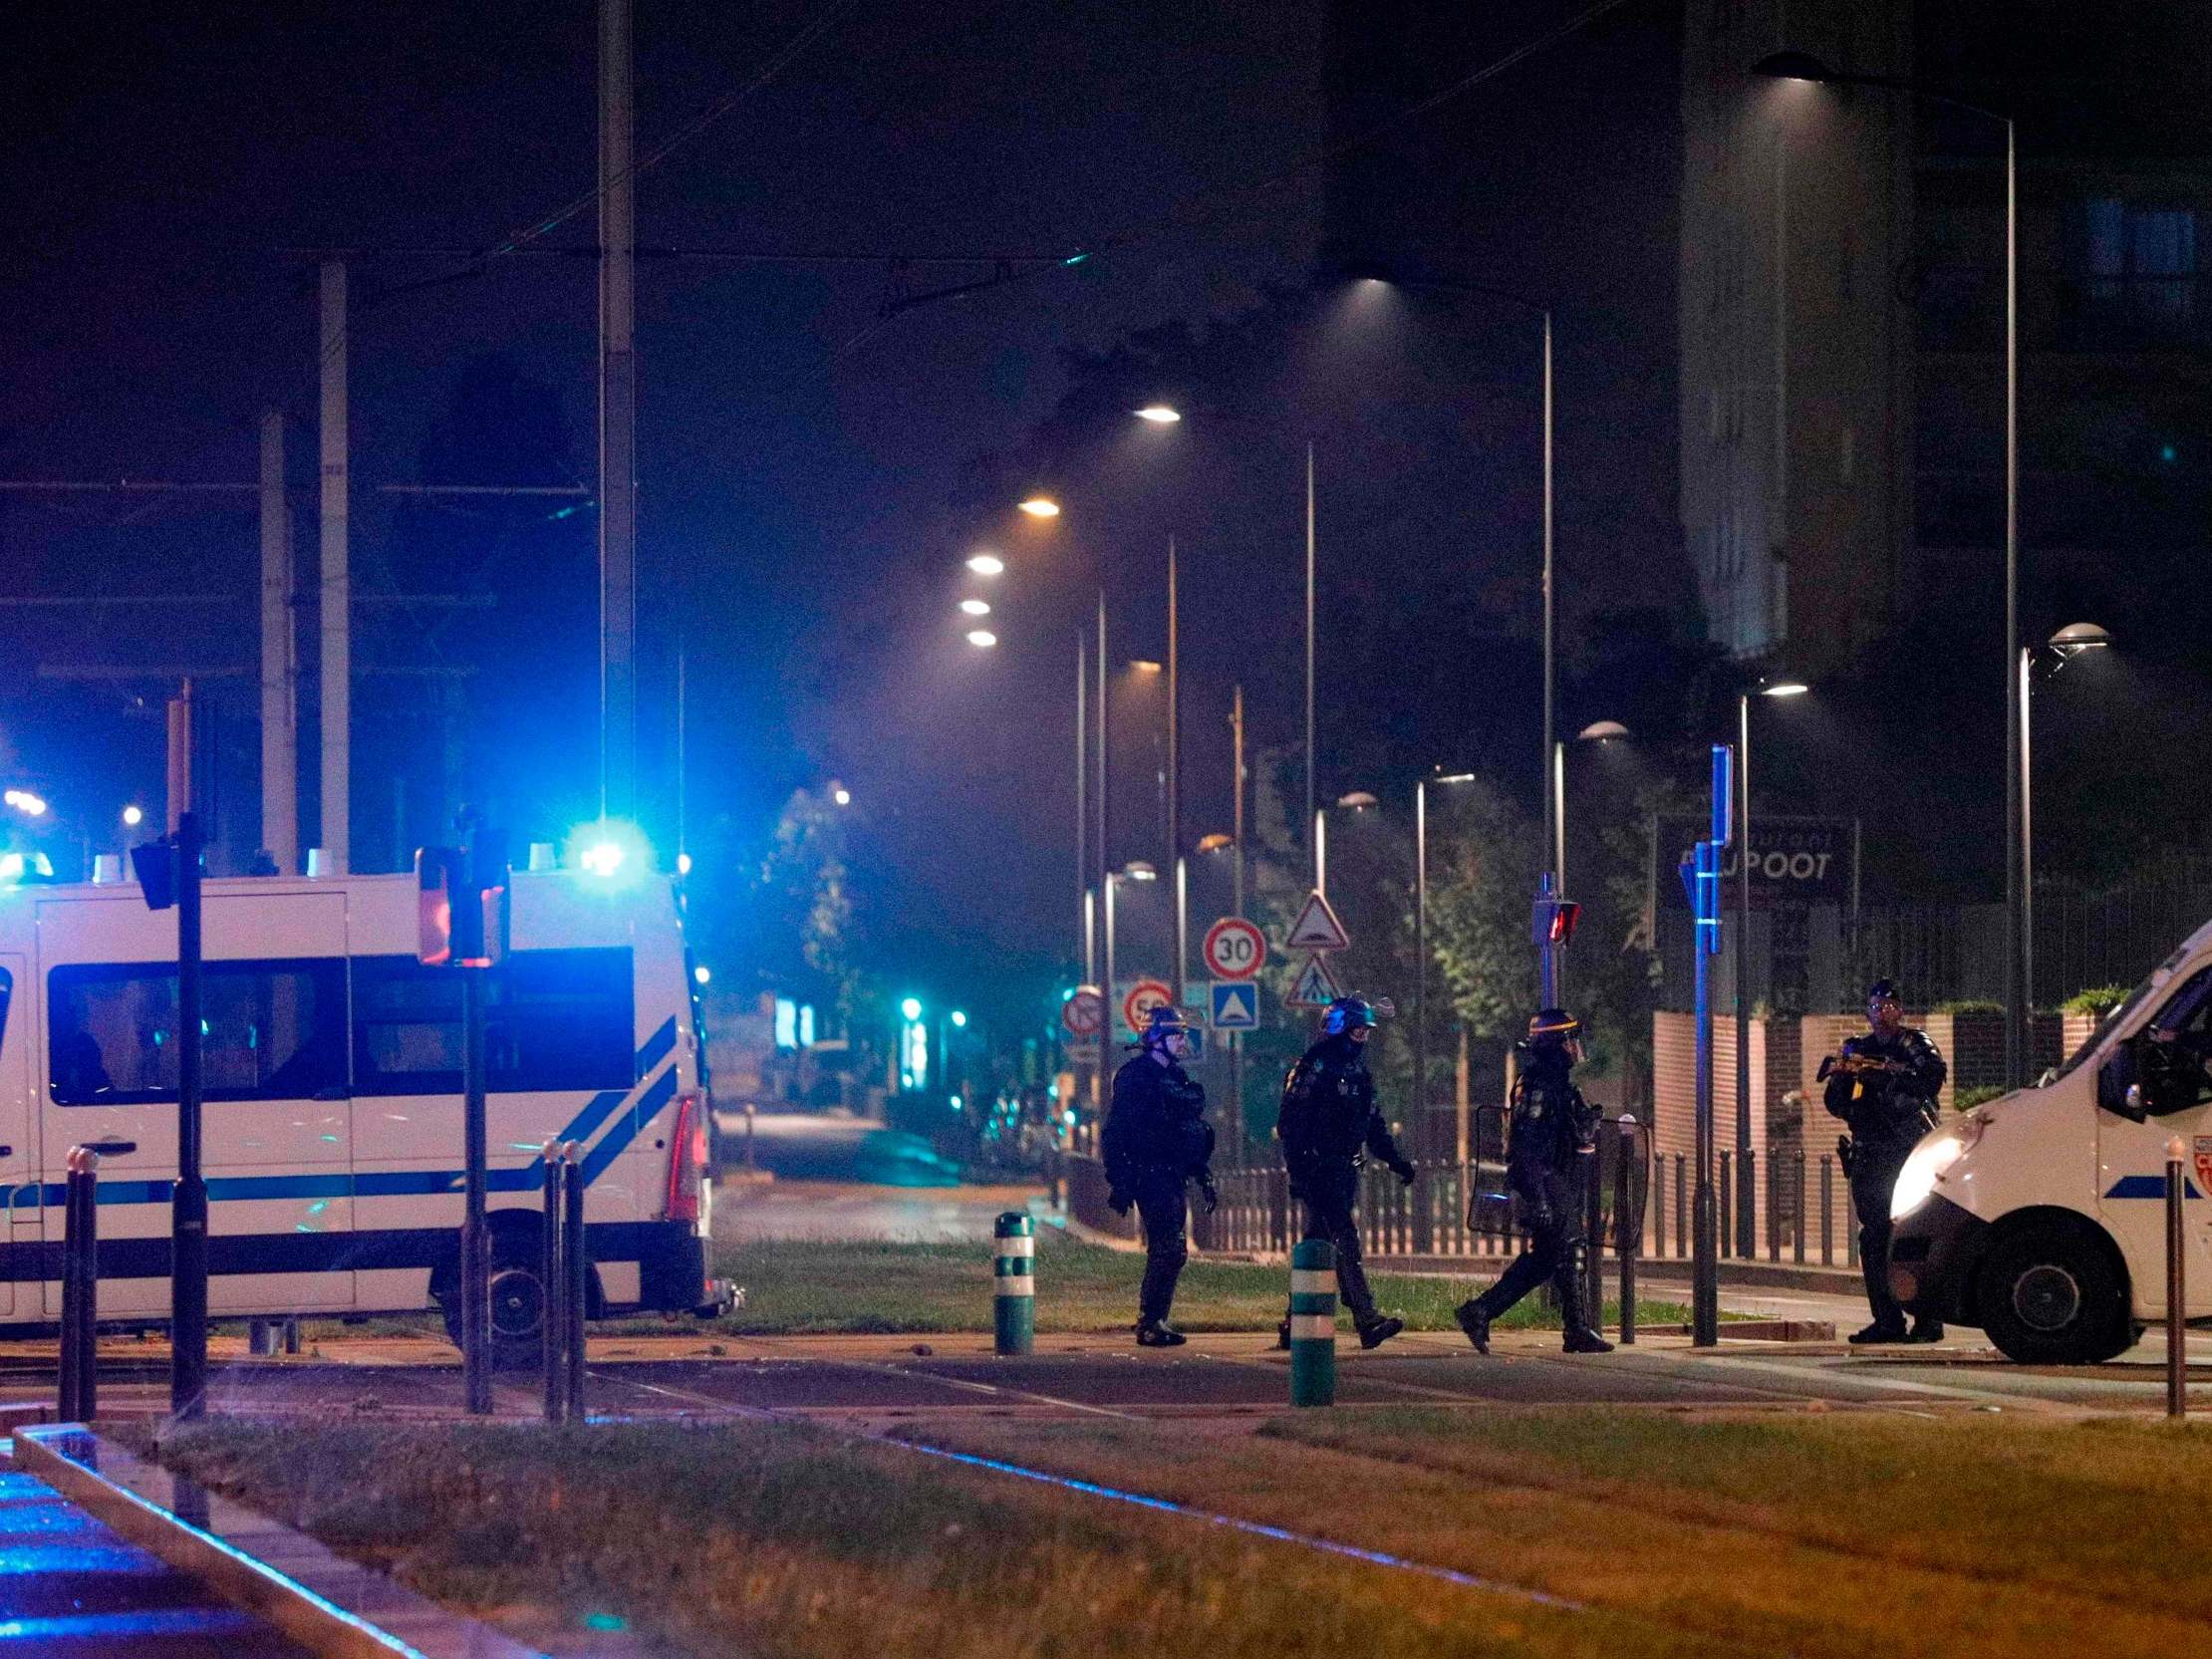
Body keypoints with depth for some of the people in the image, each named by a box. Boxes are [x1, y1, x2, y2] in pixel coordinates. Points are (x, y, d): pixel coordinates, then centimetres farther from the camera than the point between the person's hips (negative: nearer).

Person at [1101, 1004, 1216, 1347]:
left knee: (1170, 1251, 11)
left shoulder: (1178, 1078, 18)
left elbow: (1196, 1131, 24)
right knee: (1170, 1248, -14)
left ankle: (1152, 1321, 18)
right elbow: (1117, 1132, -13)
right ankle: (1151, 1324, -12)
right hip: (1150, 1175, -9)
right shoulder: (1135, 1076, -9)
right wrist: (1119, 1183, -18)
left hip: (1174, 1177, 9)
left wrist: (1204, 1177, 20)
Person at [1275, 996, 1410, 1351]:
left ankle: (1294, 1326, 15)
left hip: (1346, 1172, 9)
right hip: (1318, 1172, -9)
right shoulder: (1313, 1067, -10)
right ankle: (1368, 1322, -23)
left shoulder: (1358, 1071, 17)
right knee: (1345, 1241, -16)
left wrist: (1395, 1161, 17)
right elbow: (1291, 1123, -15)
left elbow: (1373, 1124, 26)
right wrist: (1298, 1171, -22)